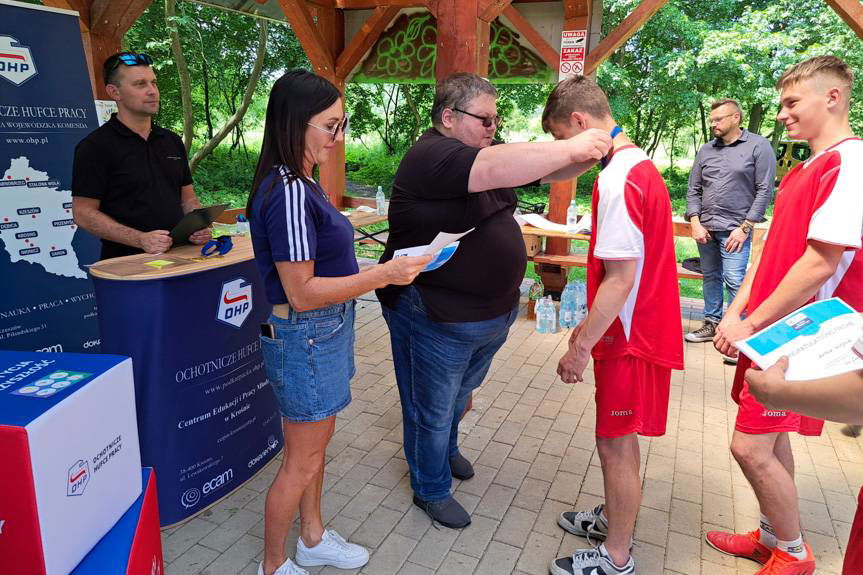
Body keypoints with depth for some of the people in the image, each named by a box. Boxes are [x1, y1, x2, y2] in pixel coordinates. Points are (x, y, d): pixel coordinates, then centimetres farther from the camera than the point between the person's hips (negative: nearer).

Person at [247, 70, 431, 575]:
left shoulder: (300, 183, 7)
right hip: (305, 337, -10)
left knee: (316, 444, 23)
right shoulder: (288, 192, -24)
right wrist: (383, 275, -25)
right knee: (302, 462, 8)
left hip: (324, 331, 10)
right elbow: (301, 292, -25)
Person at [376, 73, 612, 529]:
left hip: (491, 314, 9)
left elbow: (548, 171, 7)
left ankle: (446, 450, 54)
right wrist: (571, 147, -35)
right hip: (437, 320, -9)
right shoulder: (431, 157, -21)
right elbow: (492, 170, -39)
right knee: (432, 411, 12)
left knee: (458, 397, 29)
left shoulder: (486, 153, 7)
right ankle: (431, 489, 33)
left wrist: (591, 154, -11)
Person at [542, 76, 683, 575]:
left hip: (630, 337, -9)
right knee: (620, 438, 22)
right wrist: (590, 325, 19)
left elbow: (620, 278, -25)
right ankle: (614, 519, 41)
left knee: (615, 444, 5)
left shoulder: (617, 181, -22)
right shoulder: (640, 165, 9)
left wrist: (581, 347, -18)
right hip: (644, 325, 10)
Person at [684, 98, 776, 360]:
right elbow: (693, 190, 11)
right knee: (710, 277, 12)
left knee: (734, 280, -10)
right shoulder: (706, 150, 11)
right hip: (705, 228, 5)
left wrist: (744, 228, -12)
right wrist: (695, 222, -1)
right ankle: (712, 323, 25)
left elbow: (764, 191, -6)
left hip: (734, 229, -5)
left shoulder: (758, 147, -2)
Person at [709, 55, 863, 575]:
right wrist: (735, 313, 2)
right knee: (770, 437, 16)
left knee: (751, 447, -4)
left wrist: (750, 325, -17)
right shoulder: (802, 171, 14)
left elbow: (821, 264, -23)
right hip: (772, 330, 9)